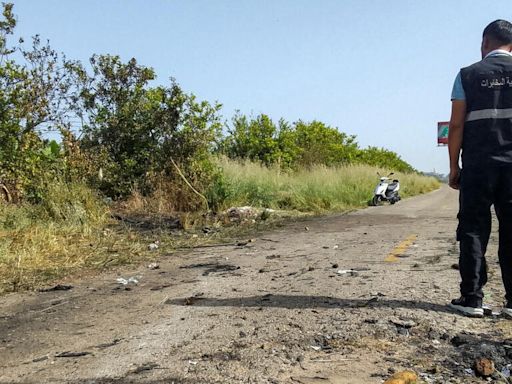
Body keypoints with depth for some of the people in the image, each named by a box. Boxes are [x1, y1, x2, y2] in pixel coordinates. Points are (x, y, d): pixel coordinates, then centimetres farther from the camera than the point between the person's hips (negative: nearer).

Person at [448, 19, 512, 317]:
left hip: (477, 165, -1)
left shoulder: (468, 75, 5)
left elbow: (457, 125, -1)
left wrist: (454, 167, 4)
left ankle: (472, 298, 3)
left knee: (474, 230, 4)